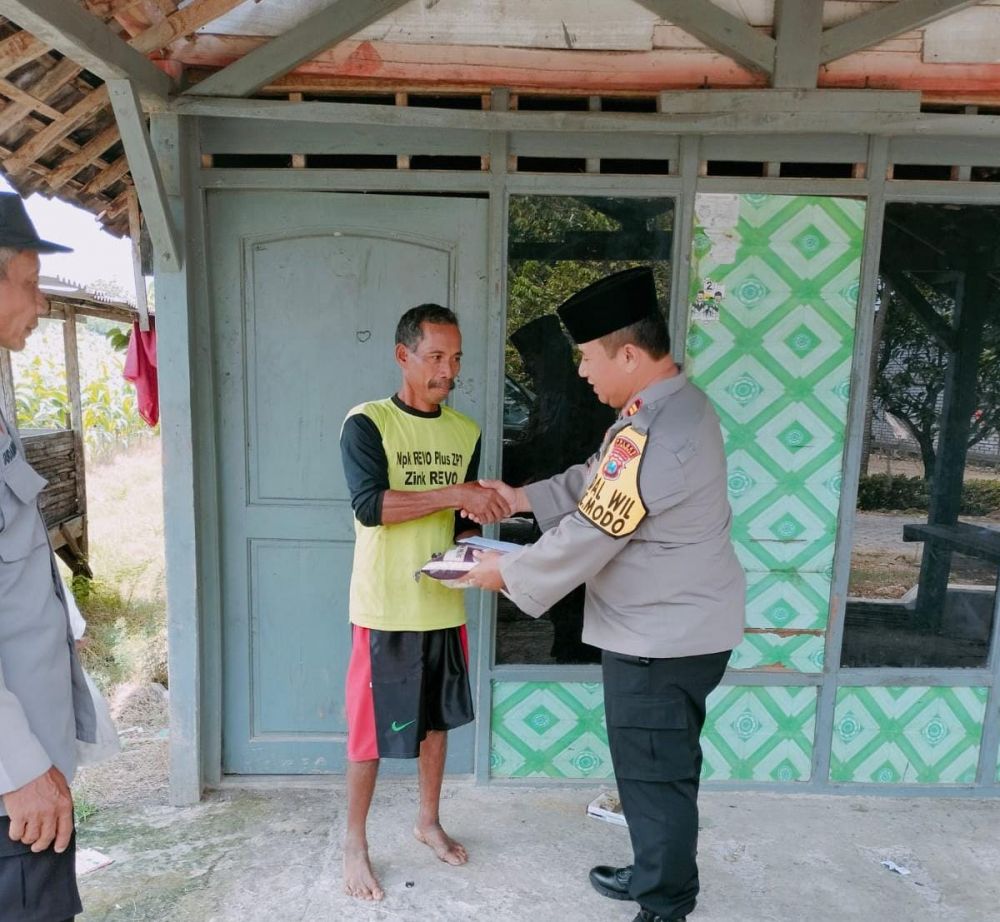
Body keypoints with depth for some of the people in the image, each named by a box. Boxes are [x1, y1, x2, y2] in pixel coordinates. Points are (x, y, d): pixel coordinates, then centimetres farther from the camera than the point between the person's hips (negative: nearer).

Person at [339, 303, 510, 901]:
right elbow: (369, 506, -24)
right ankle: (355, 844, 30)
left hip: (445, 605, 5)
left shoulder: (466, 431, 5)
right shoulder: (367, 423, -11)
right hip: (386, 609, -5)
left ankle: (429, 820, 41)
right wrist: (456, 493, -27)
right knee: (372, 729, 7)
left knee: (437, 717, 19)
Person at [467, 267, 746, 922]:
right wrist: (523, 497, 9)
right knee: (656, 769, 24)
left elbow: (585, 537, -24)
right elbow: (595, 479, 15)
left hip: (662, 638, -10)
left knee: (656, 776, 9)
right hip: (671, 626, 10)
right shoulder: (672, 404, 5)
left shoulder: (653, 436, -29)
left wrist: (508, 572, -9)